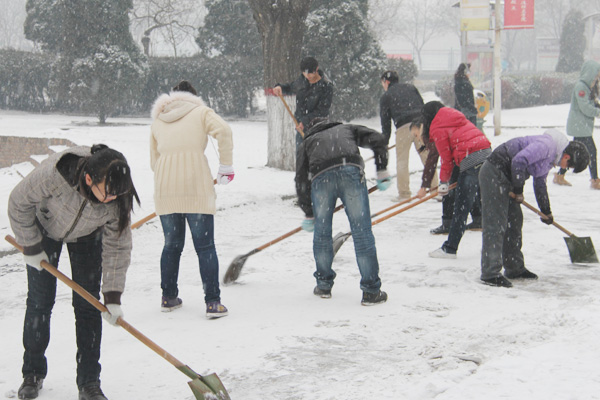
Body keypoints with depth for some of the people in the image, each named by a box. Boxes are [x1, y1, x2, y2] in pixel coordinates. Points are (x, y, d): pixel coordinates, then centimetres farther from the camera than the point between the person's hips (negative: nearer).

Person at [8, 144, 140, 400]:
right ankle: (32, 374, 16)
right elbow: (19, 204, -23)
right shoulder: (53, 174, -42)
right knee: (40, 301, 0)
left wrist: (113, 295, -22)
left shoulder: (117, 197, -34)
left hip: (87, 236, 1)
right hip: (45, 228, -1)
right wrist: (31, 247, -14)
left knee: (87, 304, -5)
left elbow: (117, 245, -21)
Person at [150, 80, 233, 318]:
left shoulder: (157, 120, 21)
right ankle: (213, 303, -5)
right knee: (205, 246, -1)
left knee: (172, 245, 16)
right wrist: (226, 166, -3)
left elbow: (154, 159, 21)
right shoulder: (201, 111, 10)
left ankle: (168, 298, 22)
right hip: (196, 187, -4)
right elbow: (223, 131, -9)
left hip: (165, 189, 4)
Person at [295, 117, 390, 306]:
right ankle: (371, 291, 2)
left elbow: (301, 179, 28)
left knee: (321, 232, 18)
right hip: (351, 171, -1)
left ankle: (324, 285, 27)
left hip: (320, 176, 1)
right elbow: (377, 139, 19)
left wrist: (309, 214, 34)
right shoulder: (347, 129, 37)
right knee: (362, 231, 1)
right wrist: (382, 171, 22)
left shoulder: (307, 142, 36)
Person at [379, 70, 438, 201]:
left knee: (402, 160, 5)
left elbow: (385, 122, 10)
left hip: (403, 127, -3)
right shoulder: (411, 87, 22)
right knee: (427, 157, 8)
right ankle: (434, 187, 7)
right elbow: (422, 105, 16)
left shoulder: (385, 97, 12)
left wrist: (384, 142, 15)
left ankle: (404, 193, 1)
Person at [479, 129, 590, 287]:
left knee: (514, 221, 16)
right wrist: (518, 190, -17)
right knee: (495, 224, -12)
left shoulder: (551, 156, 13)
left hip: (506, 178, 11)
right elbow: (519, 161, -28)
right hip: (494, 174, -11)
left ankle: (515, 268, 27)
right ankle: (490, 273, -12)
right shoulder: (546, 145, -19)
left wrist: (546, 211, 29)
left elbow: (540, 183, 26)